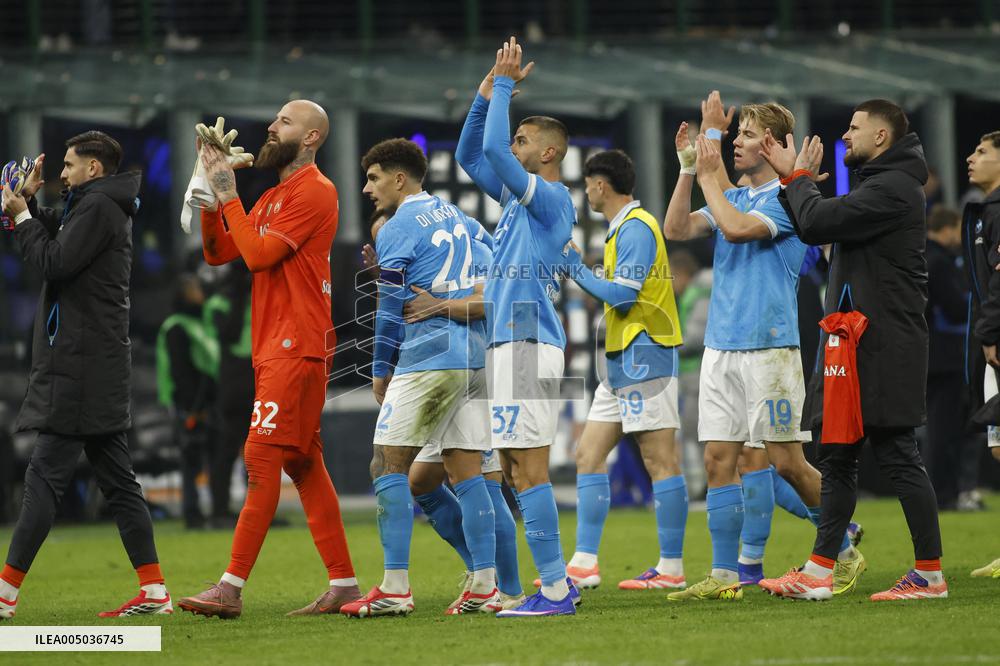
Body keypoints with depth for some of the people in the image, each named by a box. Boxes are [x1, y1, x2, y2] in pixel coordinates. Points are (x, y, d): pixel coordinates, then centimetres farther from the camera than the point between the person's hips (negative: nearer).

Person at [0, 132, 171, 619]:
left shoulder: (98, 208, -10)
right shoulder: (102, 207, 20)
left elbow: (55, 263, -15)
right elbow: (54, 245, 25)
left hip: (79, 367, -10)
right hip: (97, 364, 10)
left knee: (45, 476, -10)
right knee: (116, 478, 8)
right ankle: (154, 591, 5)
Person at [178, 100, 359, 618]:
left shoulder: (313, 191, -10)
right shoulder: (273, 197, 21)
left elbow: (259, 253, -18)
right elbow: (218, 252, 18)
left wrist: (228, 195, -11)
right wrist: (211, 192, 7)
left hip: (296, 347, -10)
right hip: (273, 347, 10)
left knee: (262, 458, -13)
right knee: (303, 465, 9)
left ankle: (232, 588, -17)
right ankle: (344, 585, 12)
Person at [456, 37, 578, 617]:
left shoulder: (552, 198, -8)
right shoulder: (519, 195, 18)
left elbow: (493, 148, -19)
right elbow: (471, 154, 26)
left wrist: (504, 85, -8)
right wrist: (488, 92, 16)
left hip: (528, 345, -10)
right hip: (511, 345, 10)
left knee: (529, 469, -12)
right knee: (517, 469, 10)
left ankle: (555, 590, -13)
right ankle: (557, 584, 12)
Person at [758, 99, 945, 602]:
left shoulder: (892, 189, -14)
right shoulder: (882, 185, 20)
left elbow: (816, 223, -21)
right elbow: (817, 228, 21)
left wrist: (798, 177, -3)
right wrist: (797, 179, 12)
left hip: (884, 346, -11)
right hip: (857, 344, 11)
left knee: (897, 455, -7)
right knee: (836, 455, 11)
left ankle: (930, 574, -4)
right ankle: (819, 572, 15)